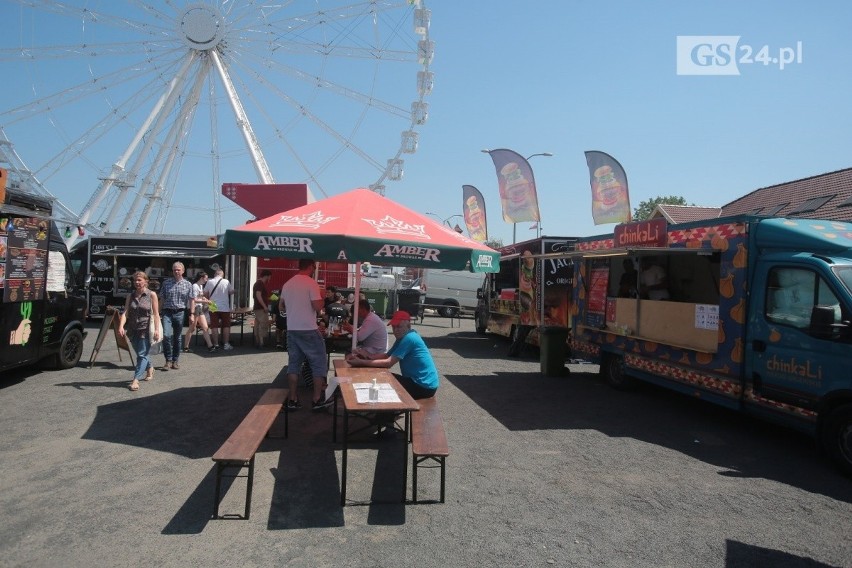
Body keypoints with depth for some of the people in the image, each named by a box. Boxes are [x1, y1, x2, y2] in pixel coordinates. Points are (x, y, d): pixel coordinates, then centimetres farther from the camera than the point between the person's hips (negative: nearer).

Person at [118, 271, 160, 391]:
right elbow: (125, 312, -3)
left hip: (146, 329, -5)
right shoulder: (130, 296, 6)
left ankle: (135, 380, -7)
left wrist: (157, 330, -14)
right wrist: (121, 326, -19)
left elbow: (156, 314, -7)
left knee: (142, 355, -7)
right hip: (133, 329, 5)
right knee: (140, 354, 17)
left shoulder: (151, 295, -5)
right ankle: (150, 368, 42)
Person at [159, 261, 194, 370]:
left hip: (180, 313, 1)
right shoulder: (166, 282, 6)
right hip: (167, 312, -1)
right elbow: (161, 298, 10)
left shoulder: (187, 284, 6)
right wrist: (158, 312, 6)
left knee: (178, 338, 8)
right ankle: (168, 360, -3)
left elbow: (191, 300, 7)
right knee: (166, 335, -15)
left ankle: (175, 361, 20)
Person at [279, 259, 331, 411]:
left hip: (291, 330, 6)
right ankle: (318, 399, 9)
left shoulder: (287, 284, 8)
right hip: (309, 330, -6)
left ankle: (293, 399, 13)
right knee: (319, 363, 6)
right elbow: (318, 307, -17)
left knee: (294, 364, 11)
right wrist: (321, 296, 1)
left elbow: (281, 307, 16)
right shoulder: (311, 283, -12)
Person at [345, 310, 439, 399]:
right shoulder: (403, 337, 11)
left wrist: (361, 362, -22)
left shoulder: (409, 338, -21)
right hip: (417, 380, 9)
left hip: (424, 385, -9)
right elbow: (386, 355, 9)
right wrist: (367, 356, -8)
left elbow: (388, 363, -23)